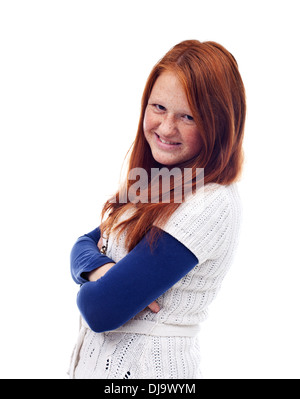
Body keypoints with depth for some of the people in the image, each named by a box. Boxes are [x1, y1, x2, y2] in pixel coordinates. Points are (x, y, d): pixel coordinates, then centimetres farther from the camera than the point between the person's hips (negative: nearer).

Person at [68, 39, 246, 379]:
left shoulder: (210, 204, -26)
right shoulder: (156, 183, 1)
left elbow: (101, 310, -27)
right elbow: (84, 244, 1)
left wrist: (90, 291, -6)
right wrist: (99, 269, -20)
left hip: (144, 367, -7)